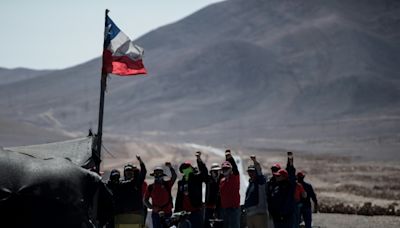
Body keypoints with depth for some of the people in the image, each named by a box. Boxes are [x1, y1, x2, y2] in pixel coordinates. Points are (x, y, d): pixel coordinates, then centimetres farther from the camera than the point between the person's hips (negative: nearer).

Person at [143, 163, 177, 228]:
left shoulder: (167, 184, 1)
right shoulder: (151, 187, 6)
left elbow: (174, 176, -15)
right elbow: (145, 200, 10)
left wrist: (170, 167, -32)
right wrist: (152, 207, -7)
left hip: (167, 213, -1)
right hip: (156, 213, 1)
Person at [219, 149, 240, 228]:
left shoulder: (235, 177, -3)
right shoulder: (222, 180, 12)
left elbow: (235, 167, -21)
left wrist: (230, 158, -37)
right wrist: (221, 207, 16)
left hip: (234, 208, -7)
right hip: (224, 208, 7)